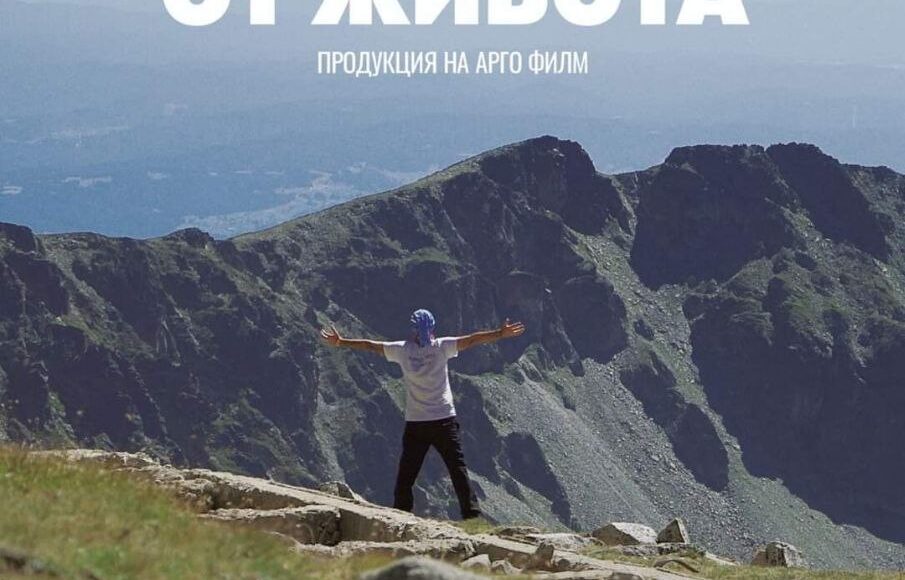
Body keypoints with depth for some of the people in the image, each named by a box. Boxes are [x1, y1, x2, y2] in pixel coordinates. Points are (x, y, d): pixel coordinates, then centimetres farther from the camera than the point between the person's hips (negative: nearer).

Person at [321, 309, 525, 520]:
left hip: (415, 425, 1)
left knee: (405, 477, 7)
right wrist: (500, 334, -5)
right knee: (458, 470, -2)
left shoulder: (403, 350, 0)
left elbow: (370, 345, 9)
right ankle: (472, 514, -9)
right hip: (444, 421, -1)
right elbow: (471, 340, -8)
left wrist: (340, 342, 19)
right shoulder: (441, 348, -5)